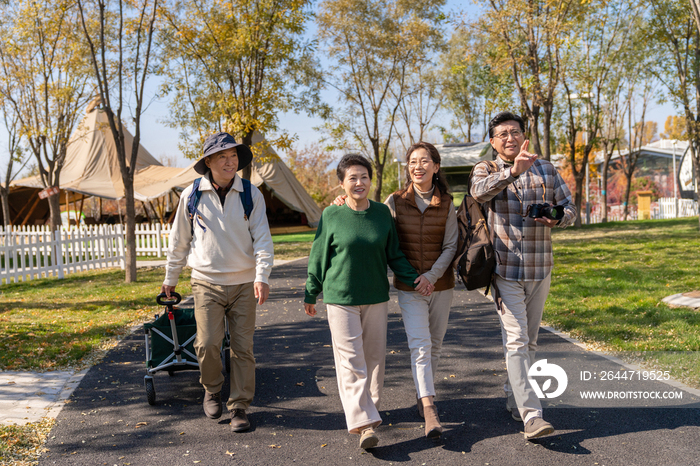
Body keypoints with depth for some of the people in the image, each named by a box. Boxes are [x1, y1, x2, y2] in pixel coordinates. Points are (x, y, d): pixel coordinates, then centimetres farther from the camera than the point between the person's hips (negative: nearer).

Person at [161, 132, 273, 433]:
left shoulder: (251, 195, -1)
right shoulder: (191, 196, 0)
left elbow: (262, 238, -5)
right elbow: (179, 240, 10)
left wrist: (262, 276, -19)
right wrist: (170, 278, 16)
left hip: (244, 283, 0)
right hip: (206, 282, 0)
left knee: (243, 347, 2)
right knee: (207, 343, -9)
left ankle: (239, 407, 17)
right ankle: (212, 390, 21)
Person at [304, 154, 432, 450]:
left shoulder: (382, 213, 2)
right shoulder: (331, 216, -5)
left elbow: (394, 254, 9)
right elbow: (319, 258, 2)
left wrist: (413, 278, -4)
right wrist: (310, 294, 7)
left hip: (376, 297, 3)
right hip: (340, 298, -3)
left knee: (374, 356, 12)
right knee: (351, 360, -5)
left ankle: (371, 405, 32)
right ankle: (364, 422, -3)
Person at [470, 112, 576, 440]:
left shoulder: (546, 169, 10)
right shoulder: (485, 170, 1)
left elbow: (569, 208, 10)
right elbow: (480, 191, -23)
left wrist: (556, 218, -14)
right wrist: (512, 170, -41)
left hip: (540, 269, 4)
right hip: (505, 269, -4)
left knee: (528, 340, 15)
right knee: (516, 340, -10)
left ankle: (512, 397, 33)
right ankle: (531, 416, -11)